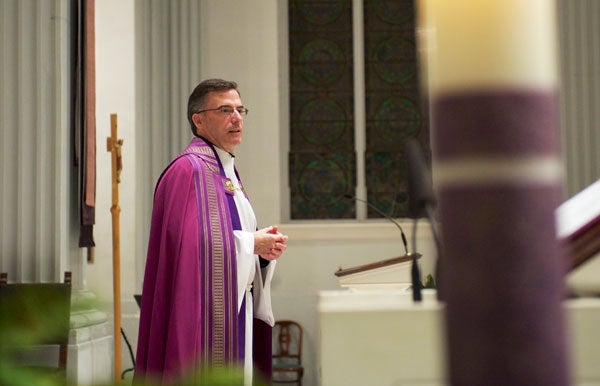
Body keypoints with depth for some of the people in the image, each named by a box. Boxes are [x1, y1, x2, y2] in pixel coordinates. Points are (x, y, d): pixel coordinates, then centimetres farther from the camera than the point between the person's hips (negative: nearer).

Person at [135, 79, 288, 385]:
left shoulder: (228, 172, 18)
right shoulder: (187, 170, -13)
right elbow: (188, 243, -23)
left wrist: (265, 249, 2)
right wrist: (250, 243, -15)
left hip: (236, 310, 9)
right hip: (206, 312, -9)